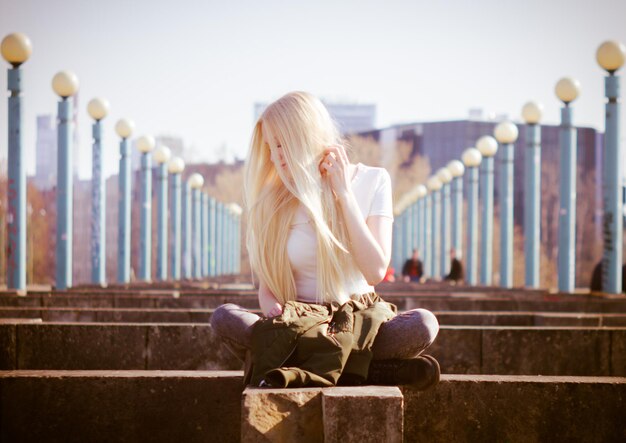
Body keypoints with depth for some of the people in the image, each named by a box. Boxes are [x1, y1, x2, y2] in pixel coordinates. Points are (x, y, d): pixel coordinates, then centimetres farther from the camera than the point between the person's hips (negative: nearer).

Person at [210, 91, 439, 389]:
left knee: (424, 323, -31)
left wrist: (344, 194, -11)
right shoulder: (274, 200, 1)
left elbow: (376, 272, -11)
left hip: (358, 317, -1)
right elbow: (266, 286, 3)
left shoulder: (372, 181, 0)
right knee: (224, 317, -29)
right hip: (298, 322, 1)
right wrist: (271, 305, -21)